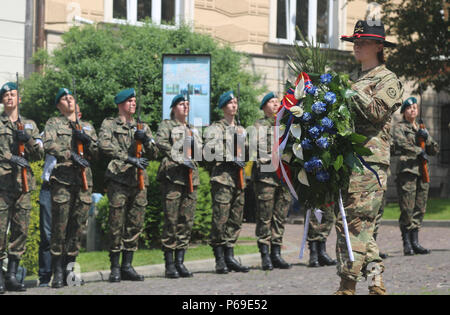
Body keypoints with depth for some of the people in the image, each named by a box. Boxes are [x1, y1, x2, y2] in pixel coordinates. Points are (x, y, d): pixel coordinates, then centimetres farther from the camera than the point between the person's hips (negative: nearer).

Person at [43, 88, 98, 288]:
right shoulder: (53, 123, 10)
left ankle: (70, 269, 9)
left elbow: (95, 155, 16)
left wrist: (87, 140, -3)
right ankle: (58, 273, -3)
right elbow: (49, 145, -8)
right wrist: (71, 155, -19)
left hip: (84, 180, 4)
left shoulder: (87, 127, 22)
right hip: (62, 179, -4)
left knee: (78, 226, 2)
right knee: (60, 226, -7)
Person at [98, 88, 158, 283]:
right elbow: (105, 145, -11)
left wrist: (147, 140, -6)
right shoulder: (109, 124, 7)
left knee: (135, 225, 4)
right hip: (118, 178, -5)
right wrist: (130, 159, -17)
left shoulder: (142, 127, 20)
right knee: (117, 224, -5)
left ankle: (127, 266, 10)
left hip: (139, 179, 5)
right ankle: (115, 267, 0)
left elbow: (153, 154, 15)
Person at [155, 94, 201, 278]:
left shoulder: (192, 129, 23)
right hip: (172, 175, -7)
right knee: (171, 220, -9)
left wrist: (193, 159, 8)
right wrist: (180, 159, -19)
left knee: (187, 221, 3)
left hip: (191, 177, 7)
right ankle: (169, 265, -7)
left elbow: (199, 150, 29)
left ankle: (180, 261, 7)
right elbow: (161, 143, -15)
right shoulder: (167, 125, 3)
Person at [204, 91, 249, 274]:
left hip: (239, 177, 7)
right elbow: (209, 150, -12)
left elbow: (247, 152, 26)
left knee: (236, 219, 6)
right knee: (220, 219, -9)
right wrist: (231, 158, -15)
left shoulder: (241, 130, 21)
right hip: (222, 176, -7)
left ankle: (230, 257, 11)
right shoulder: (216, 128, 1)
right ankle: (220, 260, -7)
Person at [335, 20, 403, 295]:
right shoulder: (355, 78, 24)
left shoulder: (388, 80, 0)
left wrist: (352, 91, -10)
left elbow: (376, 111, -15)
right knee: (361, 225, 6)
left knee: (354, 222, -11)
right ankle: (376, 282, 10)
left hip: (370, 161, -8)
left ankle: (348, 286, -9)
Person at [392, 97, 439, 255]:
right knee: (407, 209, -10)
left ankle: (415, 242, 7)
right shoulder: (399, 127, 6)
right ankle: (407, 244, -8)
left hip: (422, 171, 6)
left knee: (420, 209, 3)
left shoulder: (422, 129, 22)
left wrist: (427, 138, 1)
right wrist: (420, 151, -9)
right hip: (406, 169, -6)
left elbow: (435, 150, 18)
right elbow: (401, 143, -14)